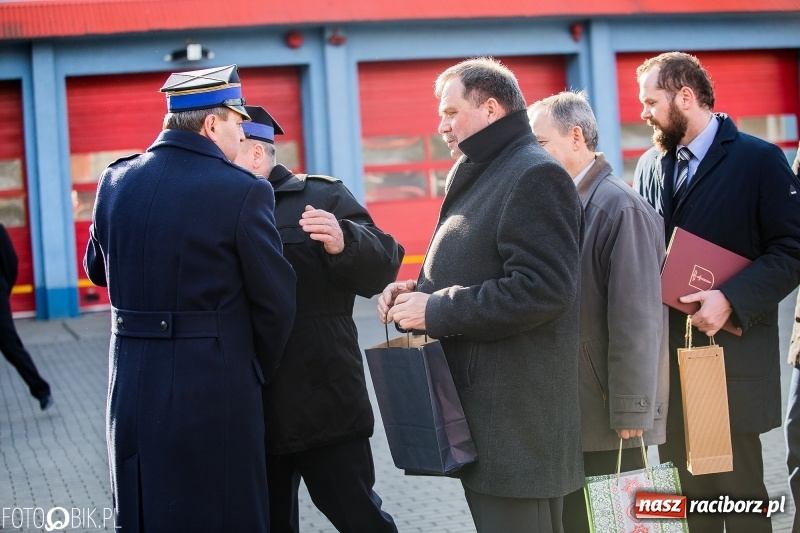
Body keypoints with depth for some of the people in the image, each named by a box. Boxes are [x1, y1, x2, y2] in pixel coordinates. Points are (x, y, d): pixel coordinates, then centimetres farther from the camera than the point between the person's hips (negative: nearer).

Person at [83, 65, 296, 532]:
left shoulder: (115, 181, 2)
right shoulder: (243, 191, -14)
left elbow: (97, 269, 16)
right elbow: (276, 298, -10)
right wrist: (261, 368, 7)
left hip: (132, 385, 5)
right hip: (214, 387, -5)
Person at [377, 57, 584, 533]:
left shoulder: (536, 176, -13)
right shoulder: (480, 175, 19)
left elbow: (541, 289, -24)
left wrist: (436, 311, -19)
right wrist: (419, 293, 6)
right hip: (478, 401, 10)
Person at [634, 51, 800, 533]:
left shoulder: (760, 160, -6)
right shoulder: (651, 166, 12)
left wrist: (730, 298, -20)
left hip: (732, 359, -5)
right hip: (667, 355, 5)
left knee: (740, 494, 2)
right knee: (683, 493, 12)